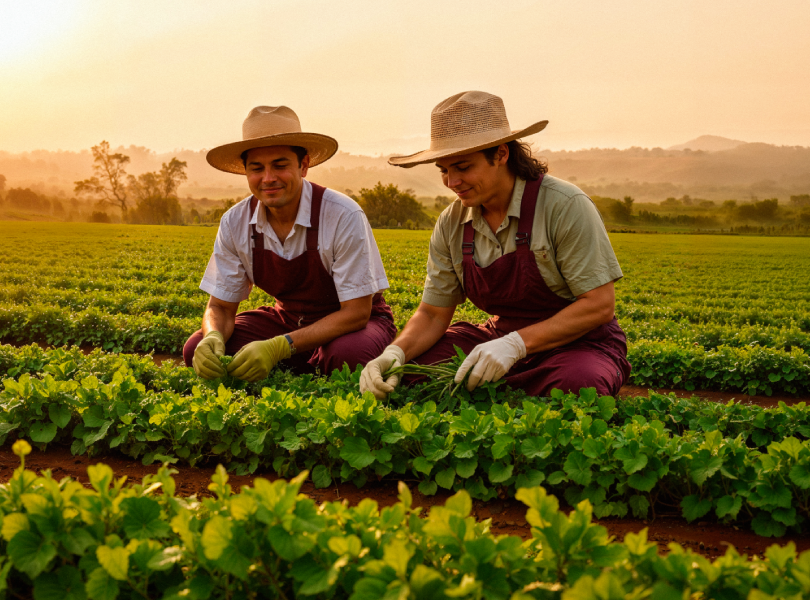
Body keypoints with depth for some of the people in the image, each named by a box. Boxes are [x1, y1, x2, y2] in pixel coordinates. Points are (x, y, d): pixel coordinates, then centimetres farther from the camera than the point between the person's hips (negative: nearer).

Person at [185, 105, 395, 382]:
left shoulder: (344, 218, -25)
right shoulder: (234, 224, -11)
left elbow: (356, 312, -24)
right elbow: (219, 306, -4)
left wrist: (279, 347, -35)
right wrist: (213, 338, -30)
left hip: (352, 324, -4)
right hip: (289, 319, 4)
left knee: (347, 355, -39)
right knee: (197, 350, -17)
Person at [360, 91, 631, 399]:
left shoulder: (565, 206, -18)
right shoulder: (450, 225, -2)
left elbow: (600, 305, -19)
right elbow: (433, 313, 2)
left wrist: (517, 343, -30)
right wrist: (396, 351, -20)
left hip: (580, 342, -4)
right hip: (502, 336, 5)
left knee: (578, 383, -40)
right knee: (406, 367, -13)